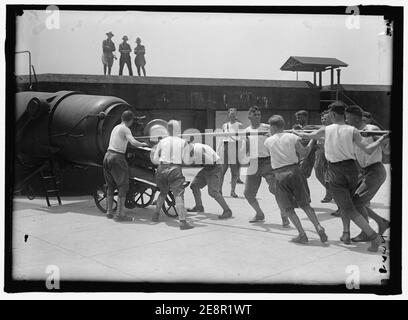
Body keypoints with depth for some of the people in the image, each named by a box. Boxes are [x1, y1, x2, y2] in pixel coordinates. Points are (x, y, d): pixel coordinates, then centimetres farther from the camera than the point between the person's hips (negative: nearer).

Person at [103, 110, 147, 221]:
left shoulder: (116, 127, 18)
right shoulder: (125, 129, -8)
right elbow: (134, 143, -21)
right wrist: (143, 144, -4)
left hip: (107, 156, 9)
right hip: (117, 158, -8)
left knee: (111, 186, 15)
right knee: (123, 186, -3)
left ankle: (109, 212, 19)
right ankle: (120, 214, -6)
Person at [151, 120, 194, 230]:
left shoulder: (162, 142, 8)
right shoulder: (183, 142, 3)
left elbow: (155, 160, 7)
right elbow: (186, 160, 0)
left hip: (162, 169, 4)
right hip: (175, 169, -4)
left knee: (163, 192, 24)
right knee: (178, 195, -9)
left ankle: (156, 215, 30)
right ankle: (182, 221, -17)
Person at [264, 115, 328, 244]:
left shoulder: (268, 141, 2)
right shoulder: (292, 137, 2)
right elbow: (303, 153, 5)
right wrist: (312, 140, 18)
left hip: (279, 175, -1)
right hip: (294, 171, 2)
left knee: (288, 208, 7)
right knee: (305, 204, 13)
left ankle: (302, 234, -2)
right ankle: (318, 227, -1)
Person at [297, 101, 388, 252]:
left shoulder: (326, 130, -1)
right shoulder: (352, 131, -2)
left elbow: (307, 135, 15)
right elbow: (368, 149, -10)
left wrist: (294, 132, 35)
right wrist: (381, 139, 7)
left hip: (335, 171, -3)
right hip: (351, 168, 3)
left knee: (349, 210, -4)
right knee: (345, 203, 26)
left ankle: (374, 236, -15)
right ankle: (346, 234, 23)